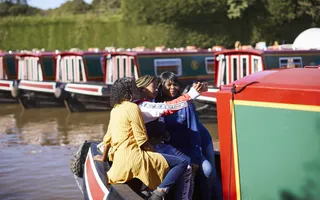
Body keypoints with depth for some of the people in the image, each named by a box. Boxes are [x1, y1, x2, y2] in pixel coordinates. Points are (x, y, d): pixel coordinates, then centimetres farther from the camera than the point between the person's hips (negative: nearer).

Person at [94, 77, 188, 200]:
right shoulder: (132, 107, -10)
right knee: (182, 163, -11)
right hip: (133, 157, -8)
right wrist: (155, 154, 3)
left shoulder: (115, 109, 13)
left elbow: (108, 137, 21)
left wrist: (104, 157, 35)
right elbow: (142, 141, -11)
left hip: (119, 160, 8)